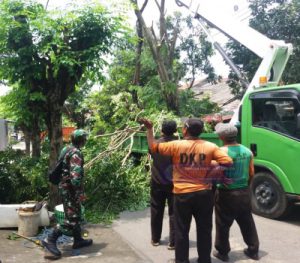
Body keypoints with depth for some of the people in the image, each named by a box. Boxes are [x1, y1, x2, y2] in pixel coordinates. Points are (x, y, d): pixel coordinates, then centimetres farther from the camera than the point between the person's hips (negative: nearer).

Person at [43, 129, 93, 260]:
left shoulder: (67, 149, 11)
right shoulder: (76, 153, -20)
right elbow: (75, 175, -27)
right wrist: (80, 192, -22)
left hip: (65, 186, 10)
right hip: (70, 189, -10)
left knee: (76, 215, 17)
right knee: (71, 217, -6)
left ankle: (78, 240, 27)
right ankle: (50, 240, -3)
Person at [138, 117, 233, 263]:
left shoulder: (176, 145, -10)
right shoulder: (210, 146, -5)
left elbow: (153, 146, -3)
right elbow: (228, 162, -8)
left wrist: (149, 128, 6)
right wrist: (212, 167, 7)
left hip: (182, 194, -2)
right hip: (204, 194, 2)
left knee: (181, 230, 12)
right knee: (204, 230, 14)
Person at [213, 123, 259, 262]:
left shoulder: (221, 151, -15)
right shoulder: (247, 151, 3)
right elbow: (251, 173, 8)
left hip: (226, 193, -5)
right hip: (244, 192, 6)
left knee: (223, 224, 9)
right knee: (247, 222, 18)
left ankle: (222, 252, 19)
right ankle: (253, 250, 29)